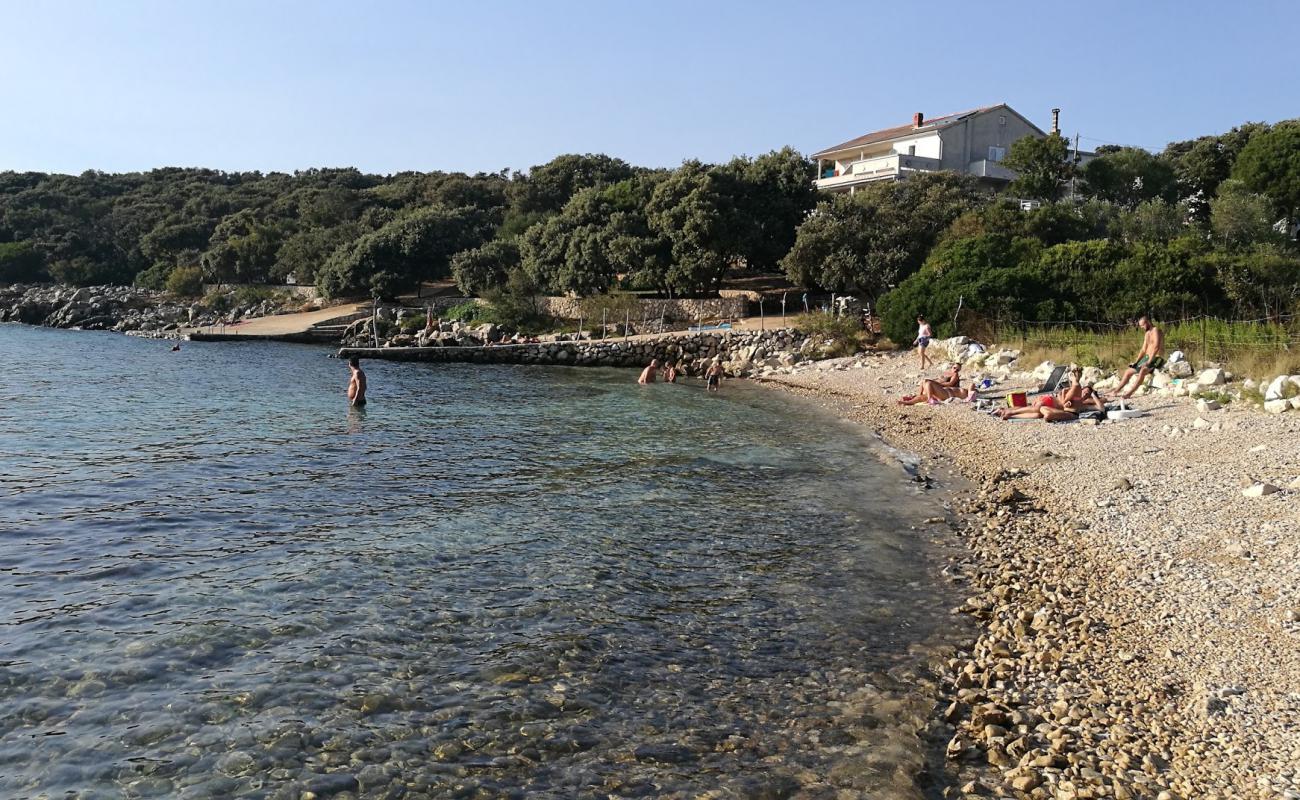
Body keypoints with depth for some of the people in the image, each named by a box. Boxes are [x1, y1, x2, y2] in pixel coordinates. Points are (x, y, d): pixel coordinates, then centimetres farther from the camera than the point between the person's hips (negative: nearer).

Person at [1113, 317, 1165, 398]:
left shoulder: (1156, 330, -12)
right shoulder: (1147, 334, 17)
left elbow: (1156, 347, -25)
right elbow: (1143, 350, 18)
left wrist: (1149, 361, -30)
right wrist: (1136, 362, 6)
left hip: (1155, 359, -10)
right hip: (1147, 358, 10)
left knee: (1142, 371, -36)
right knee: (1128, 371, 8)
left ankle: (1129, 393, -45)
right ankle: (1116, 391, 11)